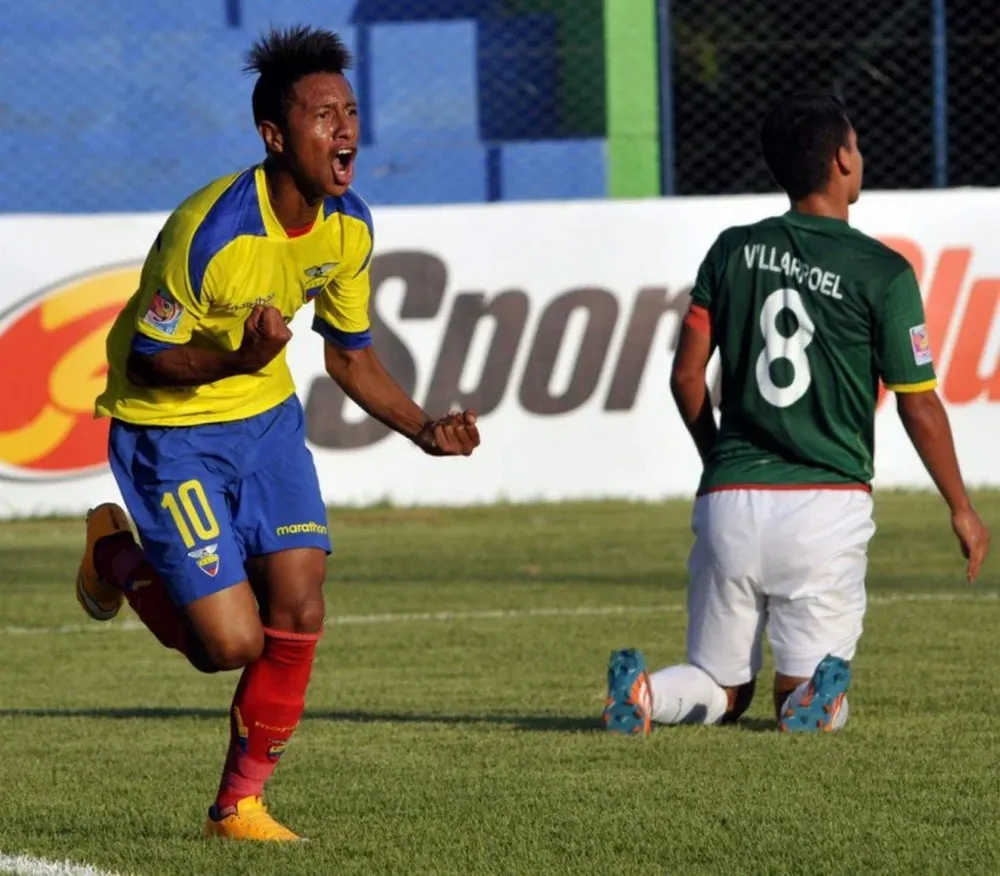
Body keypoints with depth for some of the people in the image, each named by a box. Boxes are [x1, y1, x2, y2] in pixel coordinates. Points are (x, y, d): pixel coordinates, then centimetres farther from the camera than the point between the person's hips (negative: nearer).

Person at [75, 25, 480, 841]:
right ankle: (118, 554, 22)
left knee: (298, 613, -6)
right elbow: (148, 356, -20)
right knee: (232, 642, -9)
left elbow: (350, 352, 8)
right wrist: (236, 359, -38)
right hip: (171, 431, -6)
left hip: (266, 416, 6)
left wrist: (425, 429, -5)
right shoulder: (212, 233, -29)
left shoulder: (348, 225, -6)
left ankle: (241, 804, 12)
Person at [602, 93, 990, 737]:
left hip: (730, 501, 3)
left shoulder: (734, 251, 7)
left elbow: (686, 376, 9)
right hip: (828, 506, -3)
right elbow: (919, 405, -3)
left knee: (721, 692, 15)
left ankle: (647, 690, -18)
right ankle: (817, 695, -31)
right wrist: (962, 510, 10)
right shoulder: (883, 273, -5)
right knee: (814, 707, 5)